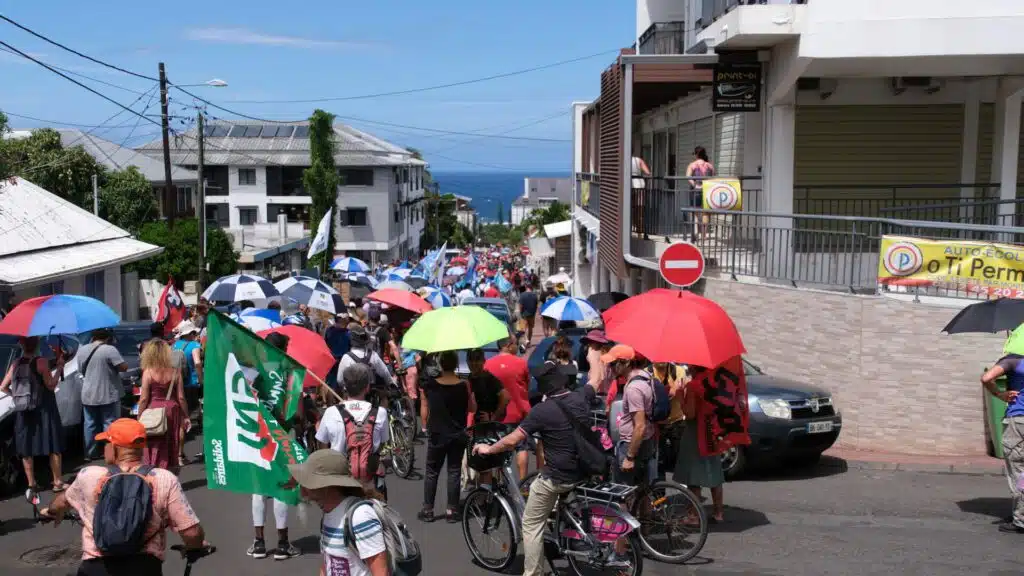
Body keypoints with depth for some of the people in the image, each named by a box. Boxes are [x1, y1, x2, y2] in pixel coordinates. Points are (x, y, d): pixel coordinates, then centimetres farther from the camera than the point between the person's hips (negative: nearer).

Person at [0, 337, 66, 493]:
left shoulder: (15, 364, 2)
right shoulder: (41, 361, -13)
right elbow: (51, 385, -12)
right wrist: (59, 368, -4)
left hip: (24, 413, 5)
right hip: (44, 410, -4)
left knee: (26, 450, 12)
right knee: (54, 448, 4)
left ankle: (31, 484, 16)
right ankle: (58, 483, 5)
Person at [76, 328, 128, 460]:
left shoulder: (81, 350, 3)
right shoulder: (109, 349, -16)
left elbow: (81, 370, 13)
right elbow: (124, 367, -16)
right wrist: (112, 365, 4)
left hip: (88, 395, 5)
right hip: (108, 395, -5)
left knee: (90, 424, 14)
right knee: (110, 424, 2)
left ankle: (91, 453, 21)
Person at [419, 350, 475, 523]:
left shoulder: (430, 385, -9)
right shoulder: (464, 386, -9)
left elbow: (425, 412, -1)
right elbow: (472, 408, 1)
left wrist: (426, 427, 14)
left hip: (436, 435, 0)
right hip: (458, 435, 0)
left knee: (432, 472, 11)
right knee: (454, 472, 8)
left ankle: (427, 510, 13)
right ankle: (452, 511, 9)